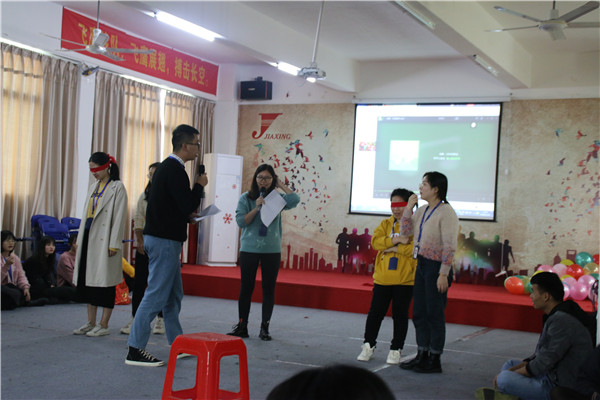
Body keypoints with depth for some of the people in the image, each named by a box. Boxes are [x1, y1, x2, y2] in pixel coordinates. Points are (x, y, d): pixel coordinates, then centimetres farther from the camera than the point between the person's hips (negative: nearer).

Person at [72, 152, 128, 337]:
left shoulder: (117, 187, -5)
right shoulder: (93, 188, 18)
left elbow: (119, 217, -10)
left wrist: (114, 244, -15)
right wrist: (80, 240, 16)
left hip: (104, 241, -8)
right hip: (89, 238, 8)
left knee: (104, 280, -4)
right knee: (87, 278, 8)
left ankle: (103, 325, 2)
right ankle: (91, 322, 16)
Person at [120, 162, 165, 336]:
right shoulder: (144, 196, 12)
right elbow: (138, 220, 10)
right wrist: (140, 241, -2)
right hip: (144, 244, 4)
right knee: (139, 282, 2)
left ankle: (160, 320, 8)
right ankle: (134, 319, 8)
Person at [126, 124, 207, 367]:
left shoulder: (166, 167, 15)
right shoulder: (176, 170, -17)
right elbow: (188, 204, -20)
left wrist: (188, 216, 13)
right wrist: (200, 185, -5)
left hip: (160, 237, 11)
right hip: (165, 240, -11)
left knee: (173, 295, 17)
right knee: (157, 294, -7)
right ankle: (135, 350, -4)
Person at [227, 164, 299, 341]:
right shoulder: (246, 198, 2)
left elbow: (295, 200, -15)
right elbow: (241, 221, -6)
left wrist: (281, 185, -5)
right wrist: (257, 208, -15)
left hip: (272, 251, 1)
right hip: (249, 249, -1)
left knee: (269, 288, 4)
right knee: (246, 287, 4)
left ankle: (265, 327, 13)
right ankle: (242, 326, 13)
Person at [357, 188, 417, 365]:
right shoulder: (386, 224, 10)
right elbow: (375, 242, -5)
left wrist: (393, 248, -15)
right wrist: (396, 240, -18)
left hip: (405, 279, -3)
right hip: (382, 277, 3)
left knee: (400, 315, 6)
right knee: (375, 312, 7)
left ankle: (396, 350, 17)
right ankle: (368, 346, 20)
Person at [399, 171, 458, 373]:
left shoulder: (446, 212, -13)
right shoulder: (422, 211, 12)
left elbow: (450, 246, -17)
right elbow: (406, 231, 16)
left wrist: (443, 274, -20)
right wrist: (409, 208, 7)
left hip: (436, 267, -8)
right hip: (422, 265, 8)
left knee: (434, 314, 0)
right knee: (419, 313, 12)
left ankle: (434, 360, 9)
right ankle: (422, 355, 23)